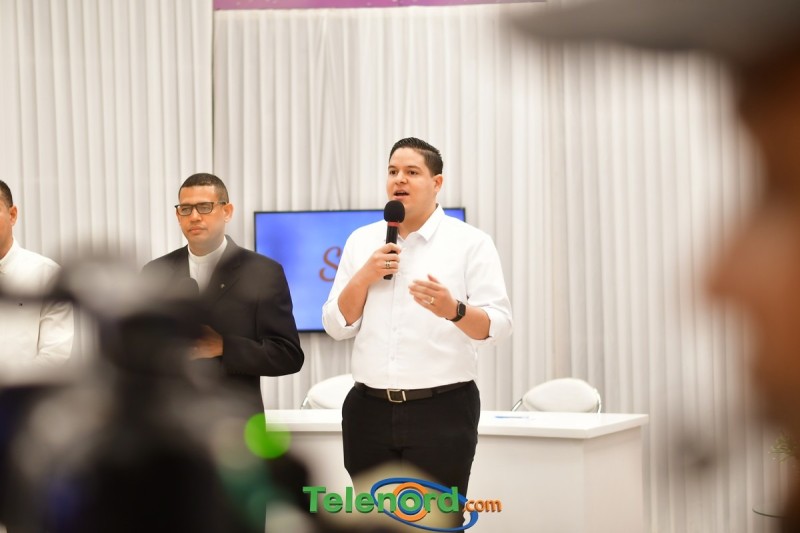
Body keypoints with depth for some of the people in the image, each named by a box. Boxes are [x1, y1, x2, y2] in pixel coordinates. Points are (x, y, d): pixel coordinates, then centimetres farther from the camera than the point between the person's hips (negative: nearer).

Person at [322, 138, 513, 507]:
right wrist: (364, 276, -8)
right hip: (369, 409, 4)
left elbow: (498, 326, -9)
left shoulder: (470, 242, -2)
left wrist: (453, 310, -29)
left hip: (442, 410, -4)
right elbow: (336, 325, 9)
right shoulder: (361, 241, 10)